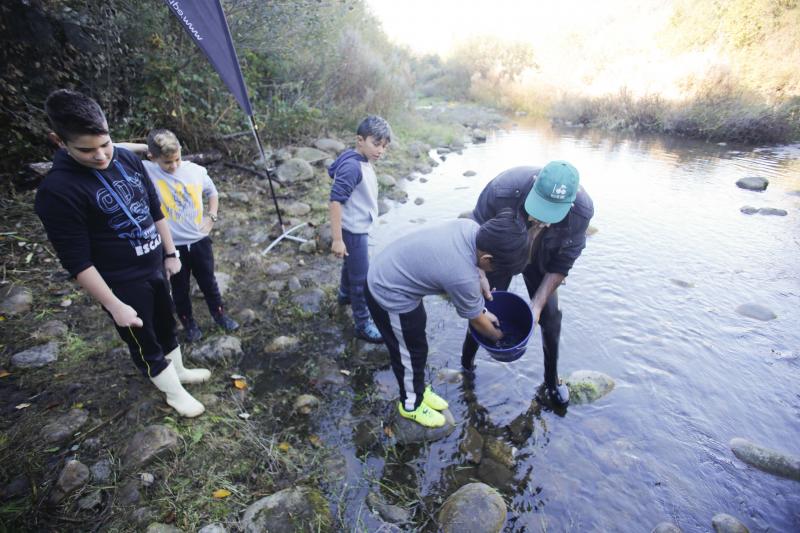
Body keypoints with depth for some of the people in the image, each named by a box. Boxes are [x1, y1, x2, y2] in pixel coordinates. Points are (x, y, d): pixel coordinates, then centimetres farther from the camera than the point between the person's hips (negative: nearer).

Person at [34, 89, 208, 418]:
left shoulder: (127, 159, -4)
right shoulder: (58, 191, -23)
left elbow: (155, 211, 7)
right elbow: (77, 262, -20)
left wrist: (171, 253, 9)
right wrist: (115, 306, -18)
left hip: (154, 266, 6)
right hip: (123, 283, -6)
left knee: (165, 326, 25)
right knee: (145, 343, 14)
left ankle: (179, 371, 49)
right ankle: (174, 393, 36)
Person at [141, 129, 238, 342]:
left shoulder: (196, 171, -8)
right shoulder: (147, 172, -15)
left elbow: (212, 193, 9)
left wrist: (211, 217, 1)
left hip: (199, 240, 2)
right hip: (171, 245, -1)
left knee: (208, 282, 20)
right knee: (180, 288, 18)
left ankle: (219, 314, 41)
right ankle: (188, 322, 40)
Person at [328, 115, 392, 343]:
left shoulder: (361, 162, 3)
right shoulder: (352, 167, -26)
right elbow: (336, 201, -28)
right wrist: (337, 239, -28)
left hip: (359, 228, 10)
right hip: (352, 231, -10)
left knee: (352, 264, 29)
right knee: (362, 278, 1)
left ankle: (345, 295, 54)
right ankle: (363, 324, 16)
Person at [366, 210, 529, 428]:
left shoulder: (471, 227, -11)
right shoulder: (463, 277, -31)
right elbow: (476, 320, -10)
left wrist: (480, 277, 5)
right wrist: (497, 335, 8)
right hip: (390, 296, -9)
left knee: (415, 344, 23)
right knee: (411, 352, 12)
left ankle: (418, 390, 46)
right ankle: (411, 404, 38)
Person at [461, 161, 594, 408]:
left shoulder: (582, 210, -32)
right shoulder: (503, 189, -40)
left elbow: (560, 266, -18)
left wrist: (537, 304, -23)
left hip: (541, 260, 2)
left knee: (550, 316, 0)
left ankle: (552, 381, 26)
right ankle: (467, 365, 29)